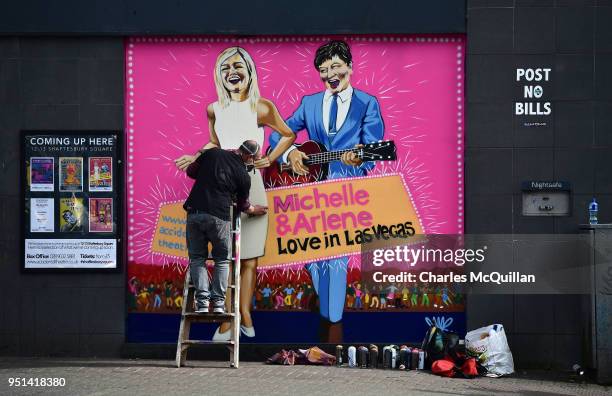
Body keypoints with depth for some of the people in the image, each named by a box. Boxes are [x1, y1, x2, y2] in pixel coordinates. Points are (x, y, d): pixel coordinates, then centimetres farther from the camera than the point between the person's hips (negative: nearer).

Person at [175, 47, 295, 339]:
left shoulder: (261, 107, 0)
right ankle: (226, 321, -1)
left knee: (249, 258, 0)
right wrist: (195, 158, 8)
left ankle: (244, 314, 9)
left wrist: (270, 159, 2)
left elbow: (288, 135, 12)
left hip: (250, 185, -2)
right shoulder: (214, 110, 8)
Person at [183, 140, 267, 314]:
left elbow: (191, 171, 18)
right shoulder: (243, 175, 3)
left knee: (197, 258, 11)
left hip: (195, 212, 2)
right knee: (222, 260, 14)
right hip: (219, 217, -2)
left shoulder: (211, 153, 7)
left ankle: (202, 301, 0)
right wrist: (254, 210, 38)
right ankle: (218, 302, 4)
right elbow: (243, 205, 17)